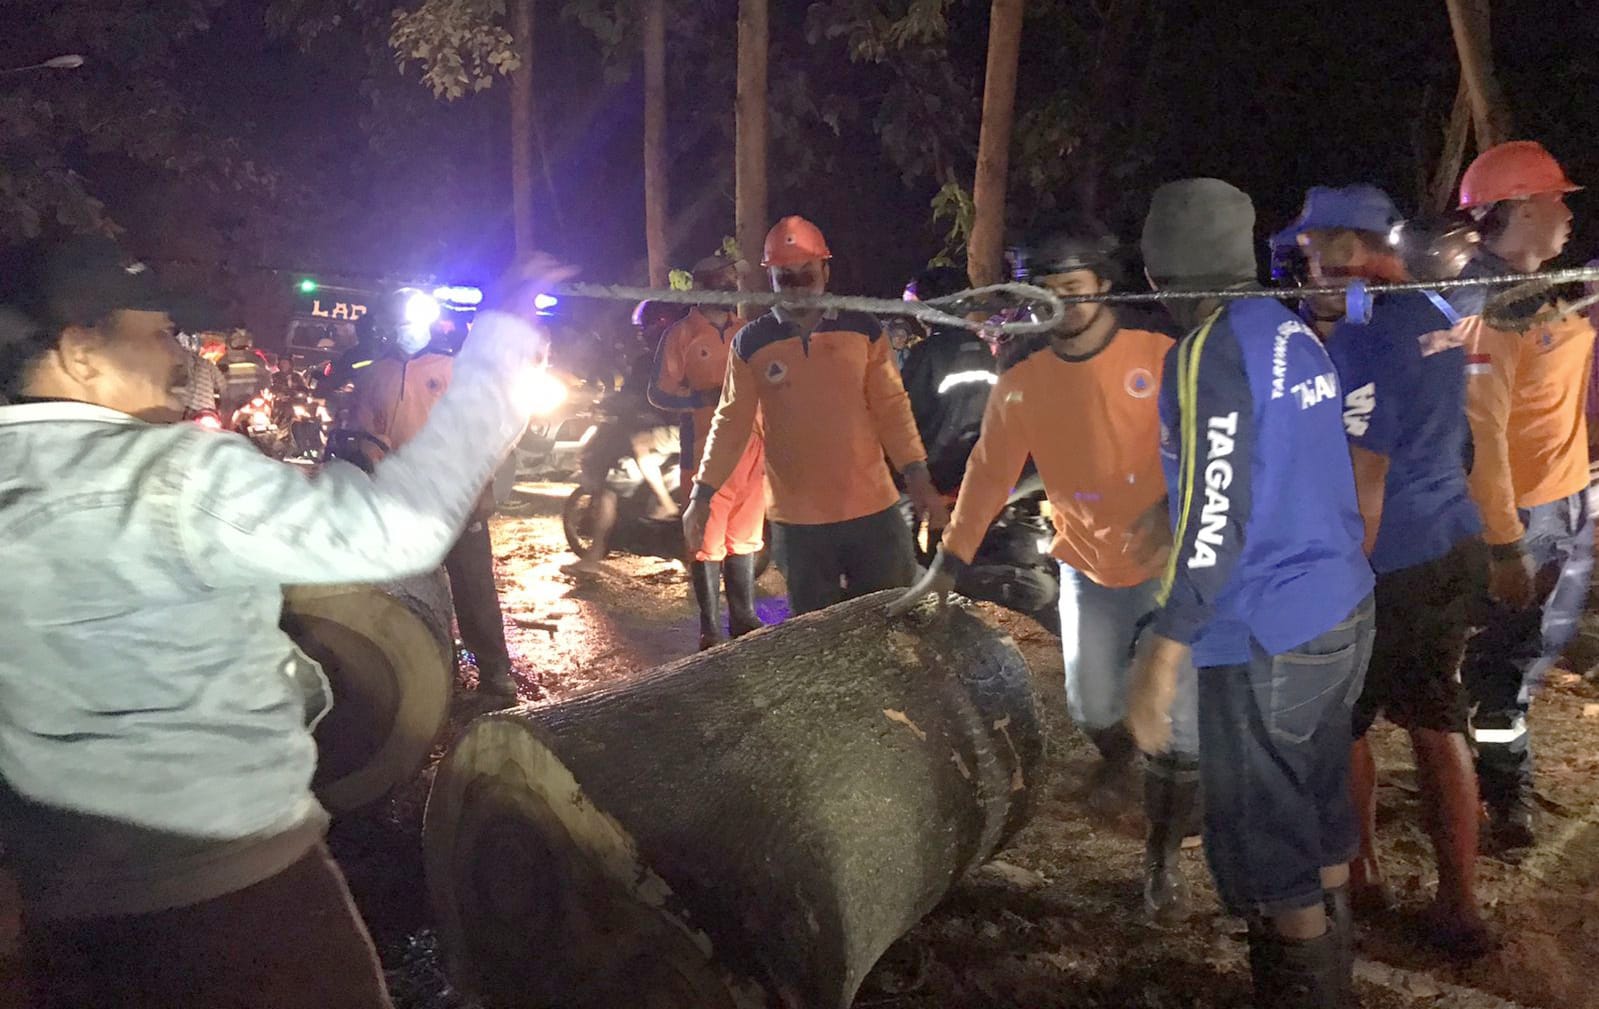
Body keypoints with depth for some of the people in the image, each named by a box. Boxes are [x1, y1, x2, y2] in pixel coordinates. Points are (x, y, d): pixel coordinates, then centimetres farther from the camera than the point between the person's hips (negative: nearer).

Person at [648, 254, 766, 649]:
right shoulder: (681, 334, 1)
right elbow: (659, 393, -3)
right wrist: (706, 398, -17)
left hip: (749, 451, 5)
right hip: (704, 453, -5)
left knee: (745, 540, 13)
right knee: (707, 543, -2)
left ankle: (744, 620, 24)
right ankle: (710, 630, 7)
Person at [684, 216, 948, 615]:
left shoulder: (862, 329, 0)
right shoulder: (750, 343, -1)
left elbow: (891, 407, 1)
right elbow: (732, 422, 2)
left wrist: (916, 474, -9)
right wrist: (703, 493, -3)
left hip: (872, 508, 0)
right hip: (797, 518, 0)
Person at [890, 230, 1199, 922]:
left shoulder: (1159, 357, -11)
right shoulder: (1021, 384, -2)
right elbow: (988, 474, -1)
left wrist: (1172, 507, -31)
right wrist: (946, 566, -5)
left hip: (1170, 565, -2)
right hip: (1086, 568, 3)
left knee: (1181, 725, -2)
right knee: (1091, 705, 12)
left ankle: (1163, 856, 19)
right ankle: (1116, 756, 51)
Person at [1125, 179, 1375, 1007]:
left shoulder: (1209, 352, -17)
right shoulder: (1294, 334, 10)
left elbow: (1214, 520, -23)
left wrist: (1160, 659, -22)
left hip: (1269, 636, -9)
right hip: (1342, 614, 9)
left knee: (1265, 840, 6)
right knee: (1318, 815, 22)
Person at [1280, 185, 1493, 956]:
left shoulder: (1355, 339, -18)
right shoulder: (1436, 314, 7)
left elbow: (1363, 480, -19)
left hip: (1389, 560, -8)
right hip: (1455, 544, 8)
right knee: (1438, 721, 15)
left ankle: (1361, 875, 27)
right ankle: (1460, 906, 21)